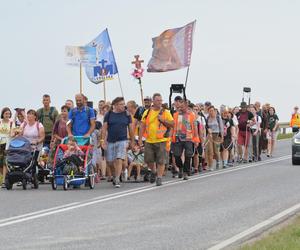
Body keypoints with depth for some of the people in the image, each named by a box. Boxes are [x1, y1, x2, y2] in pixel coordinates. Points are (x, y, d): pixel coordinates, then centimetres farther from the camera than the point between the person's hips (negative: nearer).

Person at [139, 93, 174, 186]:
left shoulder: (166, 112, 2)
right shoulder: (147, 112, 7)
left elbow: (172, 124, 0)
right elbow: (143, 126, 9)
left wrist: (163, 120, -14)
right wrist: (140, 138, 2)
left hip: (161, 140, -2)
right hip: (149, 140, 2)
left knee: (161, 161, -5)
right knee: (149, 160, 6)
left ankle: (159, 177, 4)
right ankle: (154, 172, 34)